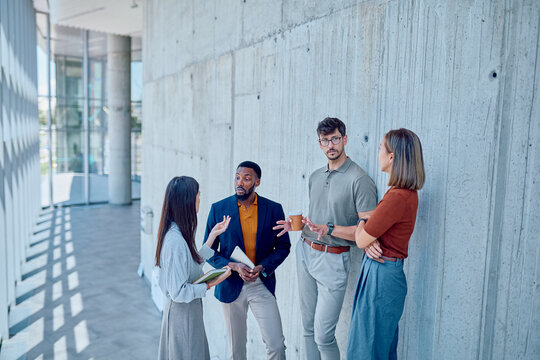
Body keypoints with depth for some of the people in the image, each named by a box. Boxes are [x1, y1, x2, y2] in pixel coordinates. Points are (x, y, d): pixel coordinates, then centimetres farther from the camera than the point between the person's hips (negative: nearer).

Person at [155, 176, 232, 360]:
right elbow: (179, 292, -26)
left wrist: (213, 234, 9)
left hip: (189, 310, 9)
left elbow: (194, 264, 9)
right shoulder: (175, 241, -29)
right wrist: (210, 285, -18)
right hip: (182, 312, -9)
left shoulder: (177, 233, 1)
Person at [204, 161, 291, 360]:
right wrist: (235, 267, -16)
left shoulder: (273, 209, -4)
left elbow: (283, 246, 3)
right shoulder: (219, 209, -4)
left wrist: (262, 267, -13)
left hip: (262, 284, 0)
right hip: (231, 285, 1)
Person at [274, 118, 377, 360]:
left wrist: (329, 229, -23)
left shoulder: (359, 180, -12)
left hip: (333, 259, -7)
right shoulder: (315, 176, 12)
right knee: (308, 328, 15)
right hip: (305, 252, 7)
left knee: (323, 334, -5)